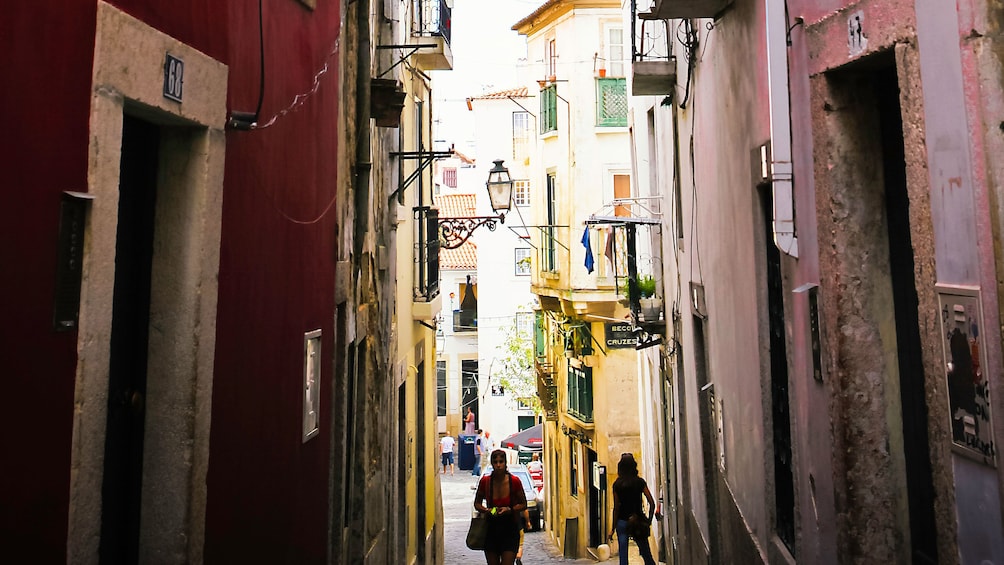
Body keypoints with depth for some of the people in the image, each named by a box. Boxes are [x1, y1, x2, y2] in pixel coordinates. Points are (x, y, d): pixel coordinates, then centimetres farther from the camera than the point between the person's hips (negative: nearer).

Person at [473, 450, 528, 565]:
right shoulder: (485, 481, -7)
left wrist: (509, 509, -18)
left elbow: (523, 504, -1)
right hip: (491, 528, 2)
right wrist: (486, 510, -14)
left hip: (510, 529, -2)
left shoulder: (514, 481, -11)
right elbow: (477, 503, 6)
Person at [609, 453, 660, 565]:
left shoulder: (617, 484, -3)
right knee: (646, 554, 9)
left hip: (622, 521, 0)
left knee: (623, 555, 4)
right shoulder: (640, 482, -1)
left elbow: (616, 508, -3)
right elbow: (652, 503, -5)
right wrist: (649, 519, 8)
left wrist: (613, 528, 3)